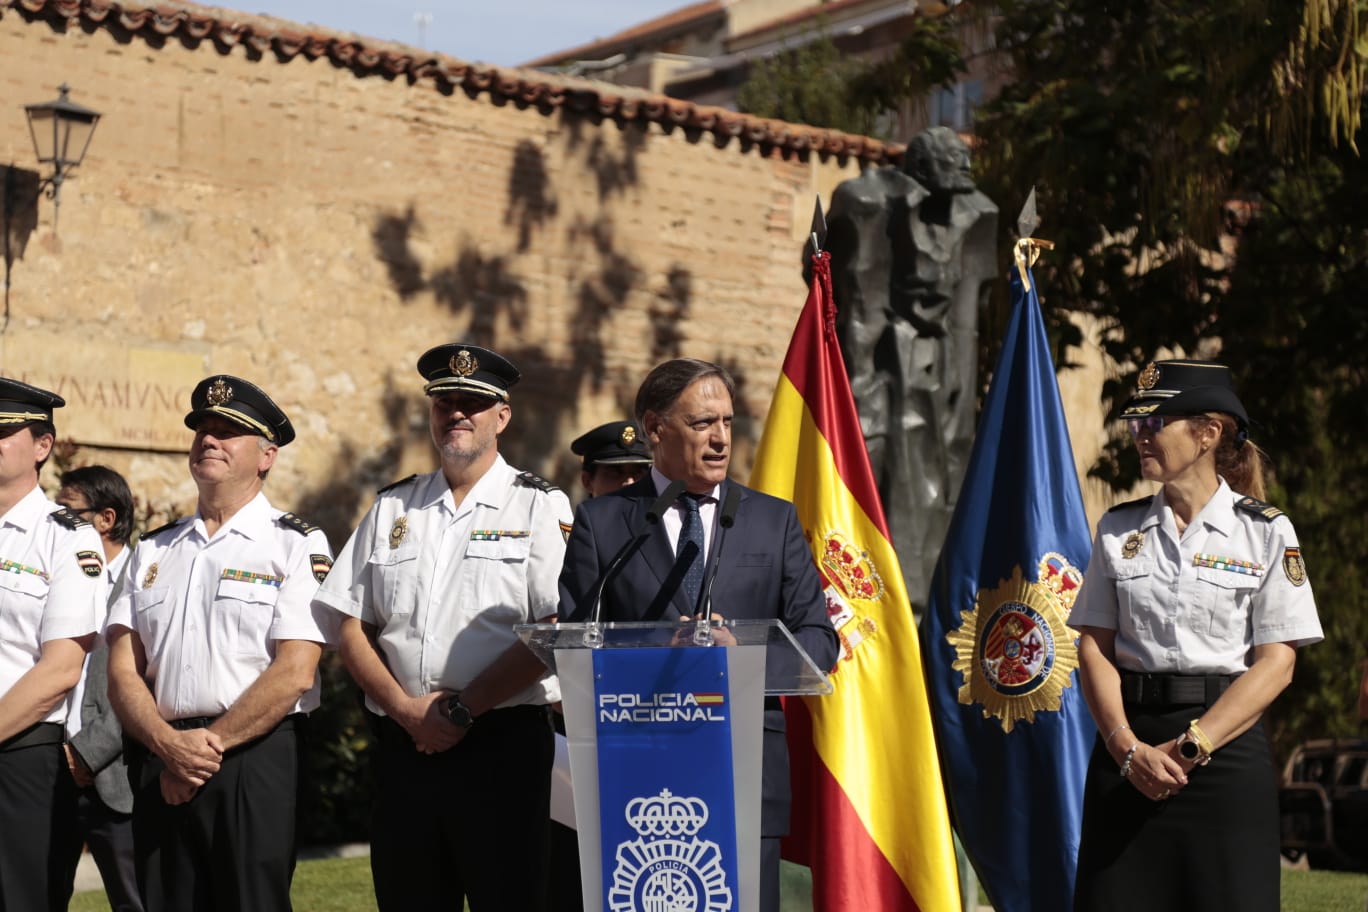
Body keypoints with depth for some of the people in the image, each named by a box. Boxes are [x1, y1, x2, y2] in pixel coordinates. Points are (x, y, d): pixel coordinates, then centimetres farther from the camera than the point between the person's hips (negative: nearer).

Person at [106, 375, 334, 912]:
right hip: (158, 767, 4)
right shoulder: (153, 551, 16)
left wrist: (210, 742, -12)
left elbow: (294, 672, -9)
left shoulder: (295, 546, 1)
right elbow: (122, 672, 7)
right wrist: (168, 746, -10)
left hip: (254, 757, -4)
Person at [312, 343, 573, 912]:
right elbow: (351, 630, 10)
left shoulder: (540, 506, 1)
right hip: (402, 748, 4)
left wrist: (462, 709, -13)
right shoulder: (392, 508, 14)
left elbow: (553, 634, -9)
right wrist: (406, 709, -5)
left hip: (503, 743, -4)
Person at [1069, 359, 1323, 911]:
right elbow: (1094, 649, 4)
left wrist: (1189, 748, -14)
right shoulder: (1119, 529, 10)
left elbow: (1275, 663, -6)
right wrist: (1129, 748, -11)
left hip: (1227, 748, -2)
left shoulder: (1266, 532, 0)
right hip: (1128, 748, 3)